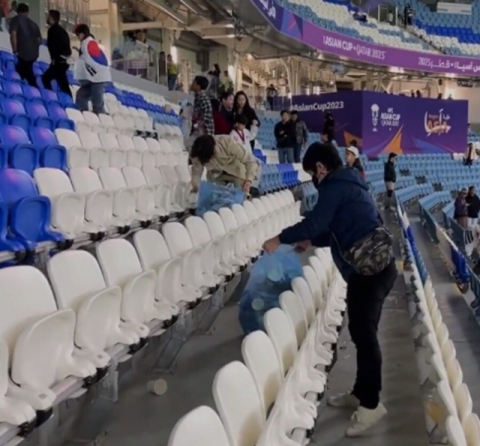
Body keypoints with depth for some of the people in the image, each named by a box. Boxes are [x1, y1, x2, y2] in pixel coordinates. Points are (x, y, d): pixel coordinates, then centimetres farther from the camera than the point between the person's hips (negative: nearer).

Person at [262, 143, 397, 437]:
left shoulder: (334, 186, -9)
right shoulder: (348, 184, 21)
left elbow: (315, 222, -17)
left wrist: (280, 239, -6)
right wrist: (311, 241, 25)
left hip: (369, 270, -10)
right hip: (377, 266, 10)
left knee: (363, 334, -6)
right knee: (363, 331, 16)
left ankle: (371, 404, 1)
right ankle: (361, 393, 26)